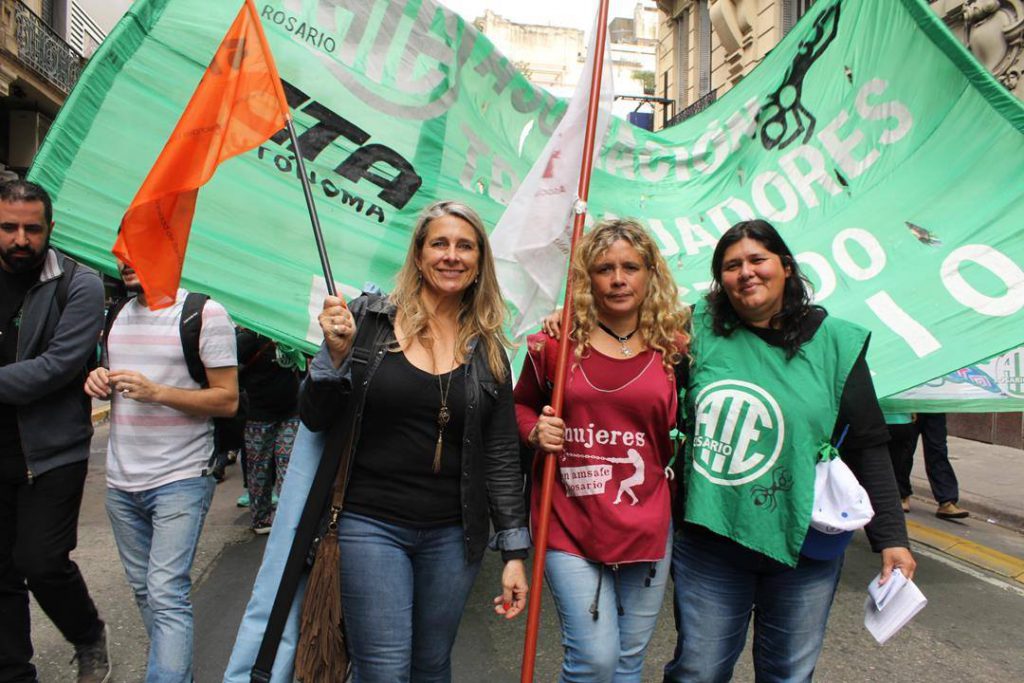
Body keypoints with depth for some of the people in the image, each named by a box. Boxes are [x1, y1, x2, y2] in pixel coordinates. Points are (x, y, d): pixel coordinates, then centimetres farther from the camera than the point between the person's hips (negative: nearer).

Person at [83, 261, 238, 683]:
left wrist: (156, 391, -22)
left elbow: (227, 400, -11)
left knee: (166, 596, -10)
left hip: (180, 480, -7)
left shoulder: (205, 314, -10)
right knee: (143, 589, 16)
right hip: (120, 481, 7)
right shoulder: (115, 315, 11)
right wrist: (100, 382, 0)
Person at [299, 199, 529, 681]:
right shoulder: (369, 318, -4)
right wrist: (336, 352, -19)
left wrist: (514, 551, 2)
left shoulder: (488, 348, 3)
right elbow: (314, 419, -2)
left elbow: (502, 457, 4)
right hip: (371, 523, -2)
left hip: (452, 534, 3)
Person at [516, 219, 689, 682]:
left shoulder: (673, 347, 0)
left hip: (646, 526, 2)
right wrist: (535, 431, -7)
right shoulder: (557, 342, -3)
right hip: (570, 524, -2)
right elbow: (521, 404, 11)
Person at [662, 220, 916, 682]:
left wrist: (891, 538, 0)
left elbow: (868, 446, 1)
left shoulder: (835, 343, -2)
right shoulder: (699, 328, -1)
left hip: (804, 544, 0)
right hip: (709, 538, 0)